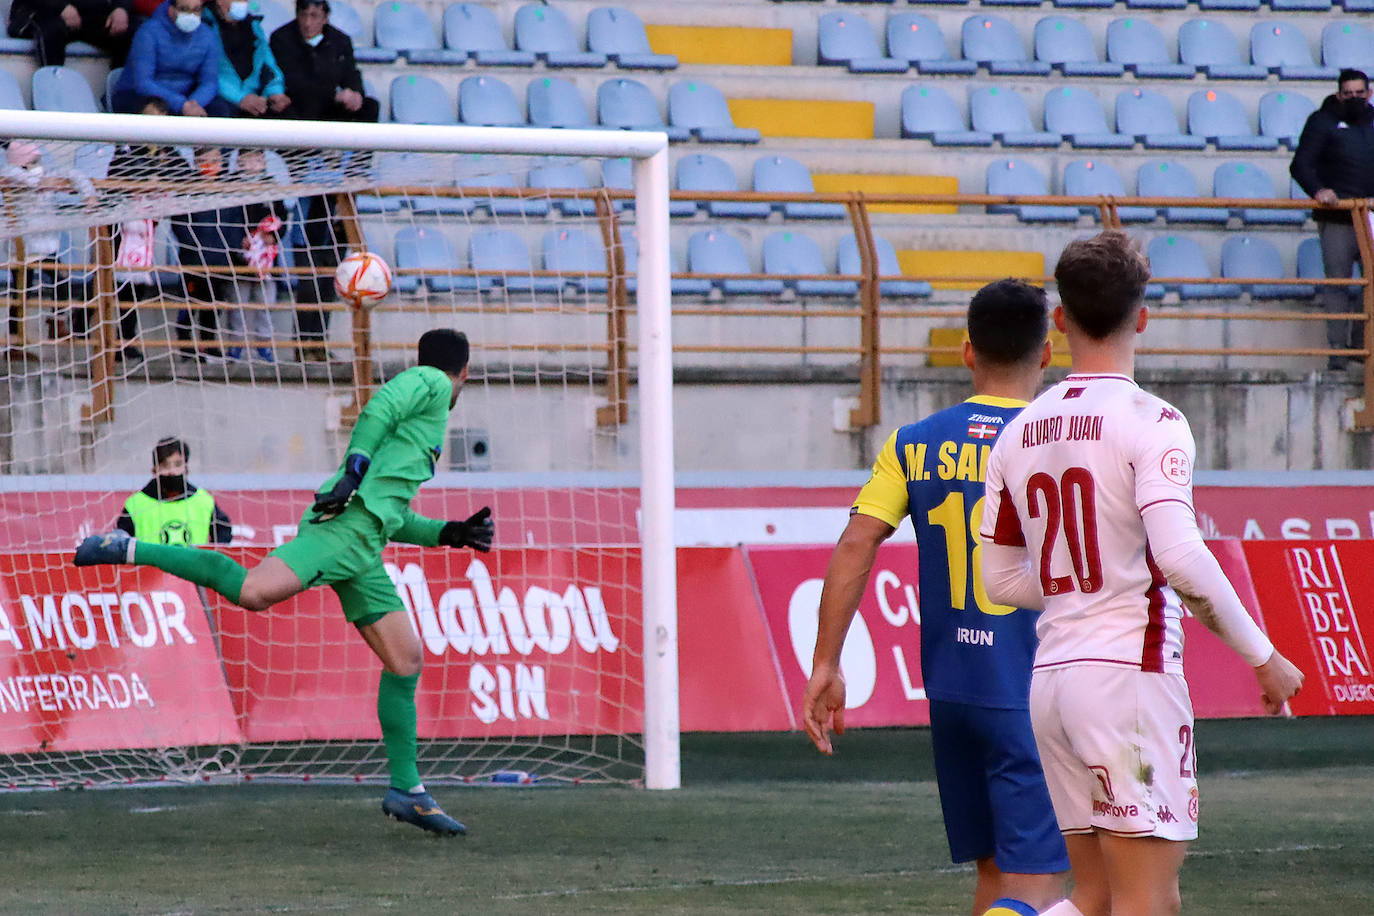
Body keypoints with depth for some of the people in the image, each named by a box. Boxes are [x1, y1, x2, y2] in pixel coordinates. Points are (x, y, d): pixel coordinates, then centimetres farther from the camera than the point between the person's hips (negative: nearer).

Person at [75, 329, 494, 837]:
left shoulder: (427, 404, 35)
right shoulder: (431, 382, 10)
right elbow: (380, 408, -11)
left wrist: (449, 533, 30)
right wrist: (355, 469, -20)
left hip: (363, 547, 9)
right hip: (349, 522, -9)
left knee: (405, 660, 6)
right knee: (254, 591, -28)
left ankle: (406, 790, 8)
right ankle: (130, 550, -19)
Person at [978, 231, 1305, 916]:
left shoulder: (1019, 432, 10)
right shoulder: (1149, 422, -10)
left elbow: (1001, 579, 15)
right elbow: (1179, 556, -21)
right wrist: (1261, 656, -12)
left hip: (1050, 675, 7)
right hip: (1130, 668, -7)